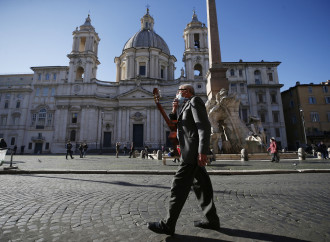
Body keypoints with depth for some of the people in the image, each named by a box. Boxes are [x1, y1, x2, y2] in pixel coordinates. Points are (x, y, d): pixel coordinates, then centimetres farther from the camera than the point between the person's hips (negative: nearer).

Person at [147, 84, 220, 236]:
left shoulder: (195, 100, -4)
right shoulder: (186, 107, 25)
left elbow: (204, 126, -17)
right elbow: (174, 127, 22)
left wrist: (203, 151, -25)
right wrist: (174, 111, 8)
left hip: (193, 151, -10)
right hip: (192, 153, 10)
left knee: (179, 186, -7)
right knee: (200, 186, 13)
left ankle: (168, 225, 3)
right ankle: (212, 220, 23)